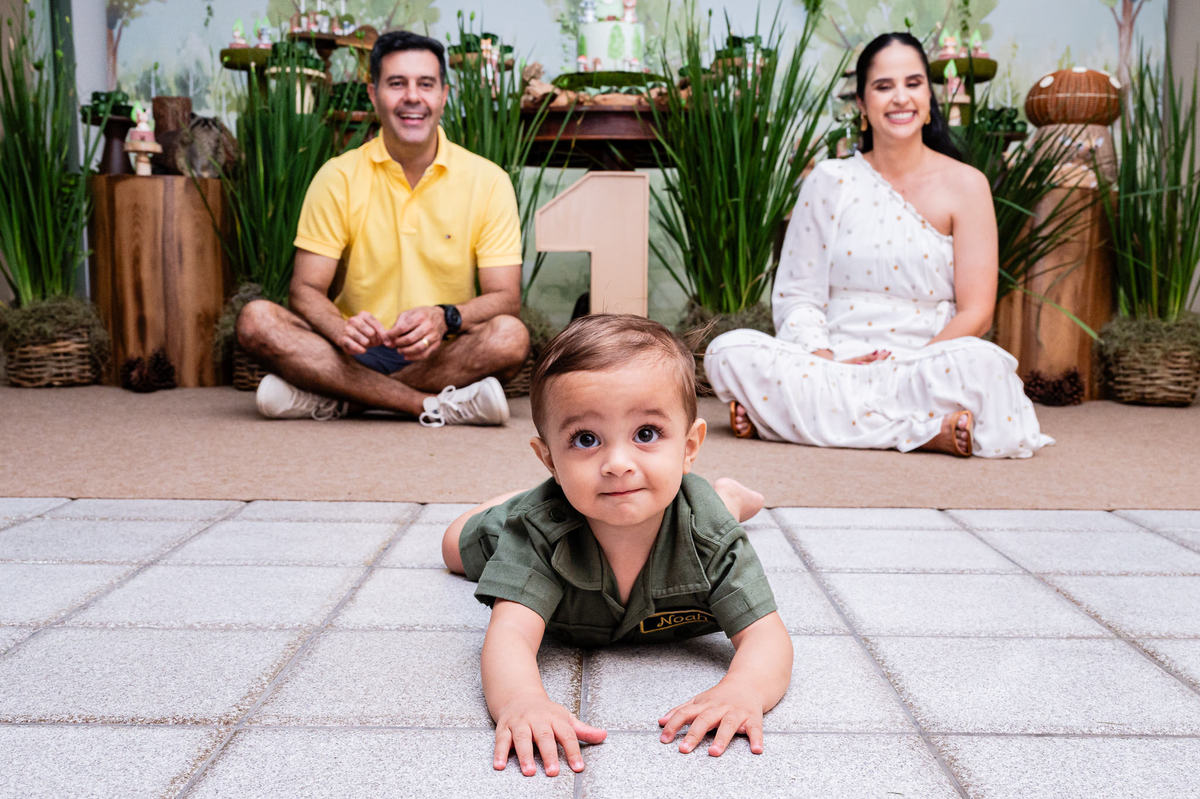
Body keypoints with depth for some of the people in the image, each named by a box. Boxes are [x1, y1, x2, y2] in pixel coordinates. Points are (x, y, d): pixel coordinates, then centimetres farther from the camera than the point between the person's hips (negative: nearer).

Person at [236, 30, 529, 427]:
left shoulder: (488, 181, 0)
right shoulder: (338, 178, 2)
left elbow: (505, 297, -5)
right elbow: (306, 289, -3)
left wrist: (444, 318, -28)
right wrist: (342, 329, -27)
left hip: (442, 356, 0)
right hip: (357, 353, 1)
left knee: (510, 336, -31)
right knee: (256, 319, -23)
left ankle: (331, 399, -23)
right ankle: (435, 406, -29)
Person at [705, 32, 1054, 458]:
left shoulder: (965, 185, 5)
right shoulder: (830, 181, 9)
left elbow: (975, 313, -1)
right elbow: (796, 294, 5)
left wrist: (910, 369, -16)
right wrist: (826, 360, -14)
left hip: (924, 365, -1)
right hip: (831, 364, 1)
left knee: (985, 364, -35)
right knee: (728, 351, -25)